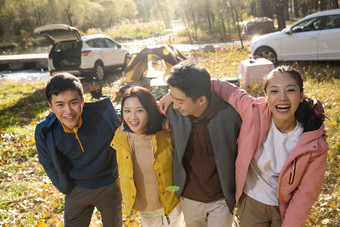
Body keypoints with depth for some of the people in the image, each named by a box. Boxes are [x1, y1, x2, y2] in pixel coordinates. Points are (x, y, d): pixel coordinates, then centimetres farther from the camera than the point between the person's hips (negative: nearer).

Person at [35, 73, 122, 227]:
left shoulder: (103, 113, -28)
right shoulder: (44, 132, -20)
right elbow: (49, 165, -1)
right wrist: (67, 189, 4)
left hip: (109, 186, 0)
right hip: (77, 189, 1)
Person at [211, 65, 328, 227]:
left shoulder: (315, 146, -23)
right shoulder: (255, 111, -22)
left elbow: (306, 193, -13)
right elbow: (228, 90, -5)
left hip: (285, 208, -1)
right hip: (251, 203, 1)